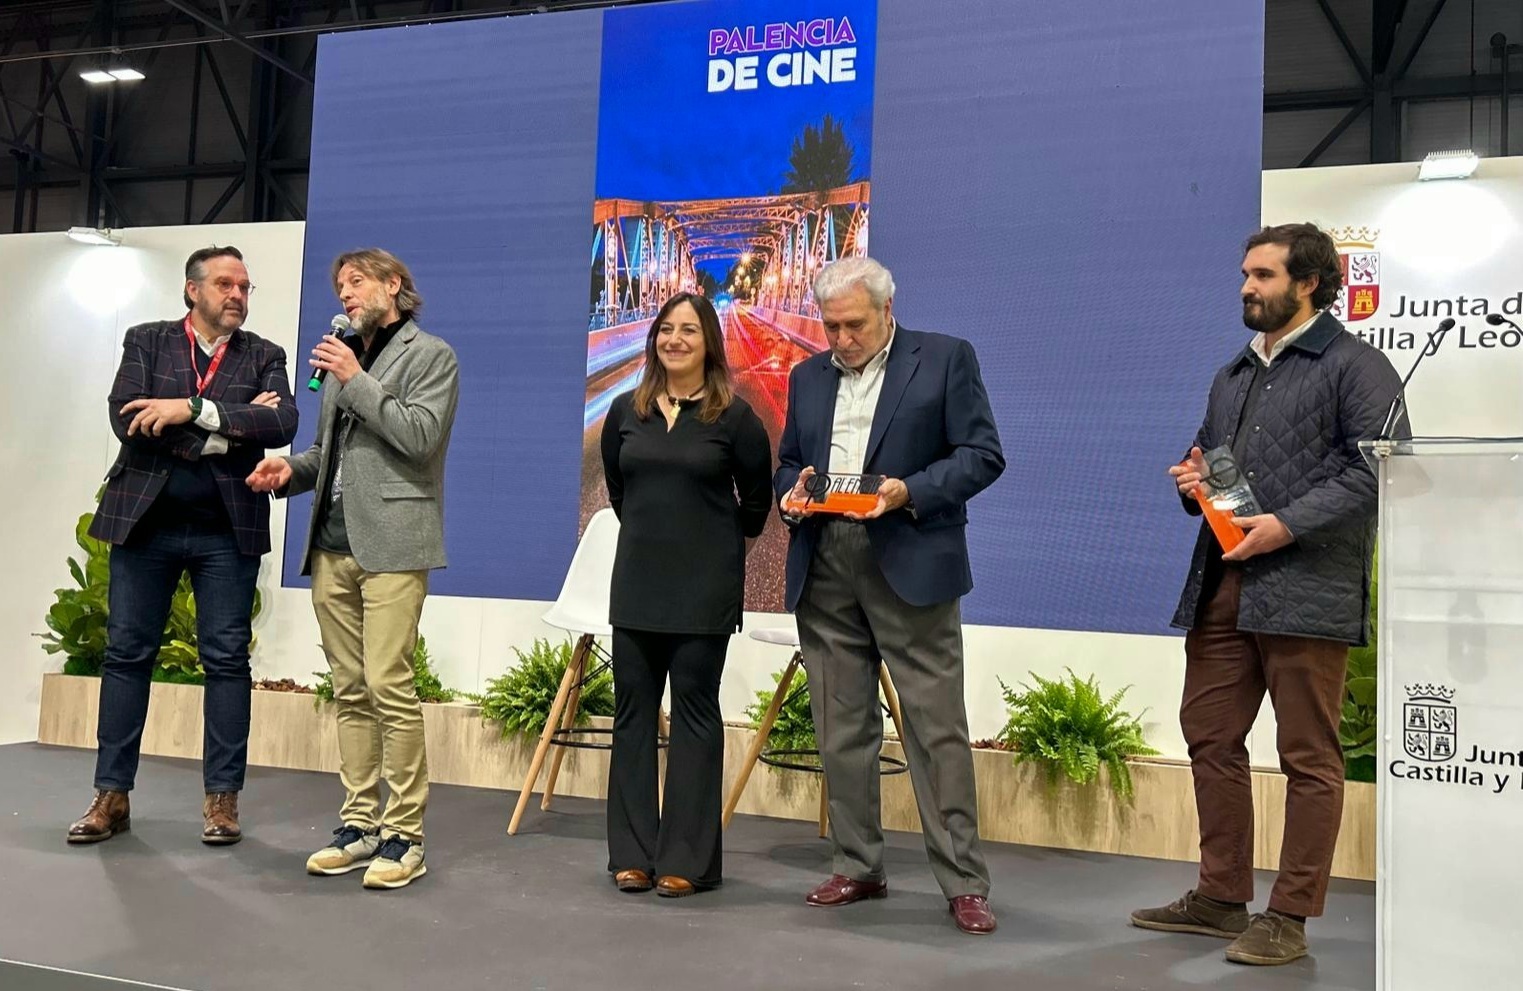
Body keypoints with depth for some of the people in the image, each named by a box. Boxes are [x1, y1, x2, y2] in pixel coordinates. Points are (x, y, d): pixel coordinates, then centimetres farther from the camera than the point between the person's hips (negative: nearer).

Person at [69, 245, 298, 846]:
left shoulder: (263, 356, 7)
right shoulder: (146, 341, 7)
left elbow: (282, 423, -12)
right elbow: (126, 419, -9)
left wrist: (194, 408, -19)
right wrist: (229, 427, -14)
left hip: (227, 530, 0)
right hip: (145, 520, 1)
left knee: (227, 659, 1)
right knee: (127, 654, 5)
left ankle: (222, 797, 10)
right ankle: (112, 795, 16)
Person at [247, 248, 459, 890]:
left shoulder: (430, 355, 3)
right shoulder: (342, 357, 22)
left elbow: (421, 437, -11)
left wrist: (357, 381, -10)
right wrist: (292, 468, 8)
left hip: (390, 543, -7)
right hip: (331, 545, 7)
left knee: (388, 685, -12)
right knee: (350, 691, 7)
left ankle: (404, 836, -6)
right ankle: (359, 825, 14)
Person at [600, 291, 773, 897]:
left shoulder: (734, 416, -6)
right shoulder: (626, 411, 5)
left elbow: (757, 498, 4)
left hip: (705, 587, -4)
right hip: (637, 581, 4)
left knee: (695, 714, 2)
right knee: (633, 712, 6)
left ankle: (688, 860, 9)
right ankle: (632, 854, 16)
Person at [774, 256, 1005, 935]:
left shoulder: (946, 359, 2)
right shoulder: (808, 376, 17)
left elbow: (982, 455, -3)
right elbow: (786, 464, 21)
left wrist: (910, 491, -17)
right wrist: (793, 491, -2)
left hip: (909, 566, -5)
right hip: (824, 572, 5)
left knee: (937, 728, -3)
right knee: (842, 729, 9)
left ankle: (964, 882, 7)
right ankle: (857, 867, 22)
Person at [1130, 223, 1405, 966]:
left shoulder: (1354, 365, -1)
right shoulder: (1233, 375, 22)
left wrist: (1288, 525, -19)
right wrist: (1193, 481, 6)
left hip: (1306, 587, -7)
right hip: (1222, 584, 8)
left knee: (1308, 758, 1)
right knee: (1209, 738, 11)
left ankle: (1290, 917, 11)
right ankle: (1221, 898, 24)